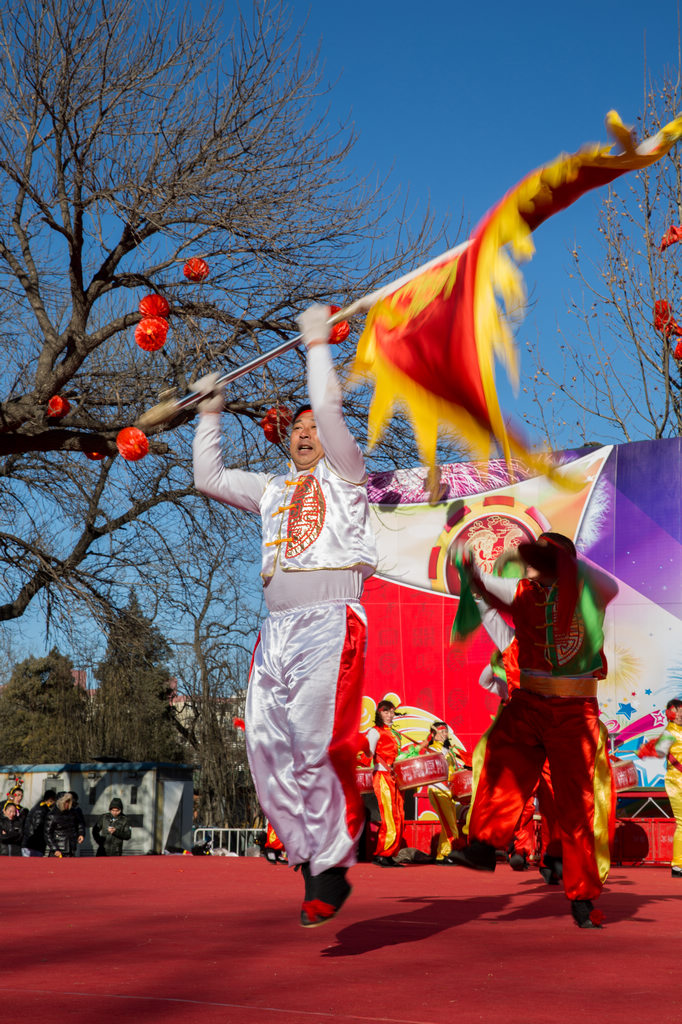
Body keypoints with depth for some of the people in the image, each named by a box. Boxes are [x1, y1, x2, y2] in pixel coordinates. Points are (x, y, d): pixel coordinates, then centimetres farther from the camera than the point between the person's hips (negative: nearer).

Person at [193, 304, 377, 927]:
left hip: (330, 623, -6)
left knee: (316, 745, -15)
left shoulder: (344, 475, 11)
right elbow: (210, 478, 31)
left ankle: (331, 868, -7)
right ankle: (314, 860, 4)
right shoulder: (273, 490, 27)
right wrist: (210, 413, 32)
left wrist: (318, 346, 1)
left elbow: (331, 414, -5)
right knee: (267, 745, -4)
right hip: (277, 629, 6)